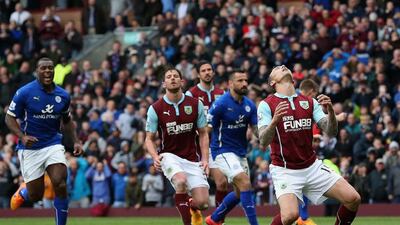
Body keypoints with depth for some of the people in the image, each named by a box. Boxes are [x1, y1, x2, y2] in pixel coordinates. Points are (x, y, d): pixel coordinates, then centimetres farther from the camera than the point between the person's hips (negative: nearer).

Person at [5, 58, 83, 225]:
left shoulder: (63, 96, 2)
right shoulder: (24, 92, -11)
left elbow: (67, 121, 18)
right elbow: (10, 118, -6)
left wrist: (75, 141, 5)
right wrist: (22, 136, -23)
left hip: (53, 145, 2)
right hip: (30, 148, -2)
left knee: (60, 186, -18)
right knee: (36, 196, 2)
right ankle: (22, 192, 40)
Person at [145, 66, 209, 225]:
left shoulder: (195, 104, -1)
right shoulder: (155, 108, -5)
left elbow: (203, 134, 7)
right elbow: (149, 138, 2)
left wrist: (205, 159, -4)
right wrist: (155, 157, -17)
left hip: (192, 158, 2)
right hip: (169, 156, -2)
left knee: (202, 203, -9)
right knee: (181, 180, -35)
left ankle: (192, 207, 31)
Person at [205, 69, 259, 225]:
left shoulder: (250, 105, 2)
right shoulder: (220, 104, -15)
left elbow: (256, 129, 2)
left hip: (241, 152, 8)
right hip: (223, 151, -8)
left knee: (240, 192, 15)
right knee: (245, 183, -22)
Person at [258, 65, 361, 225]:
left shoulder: (310, 102, 6)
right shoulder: (267, 105, -5)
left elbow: (331, 132, -2)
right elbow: (263, 141, -17)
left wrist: (330, 111, -22)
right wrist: (275, 120, -36)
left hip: (312, 167, 5)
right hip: (285, 170, -5)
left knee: (353, 199, -7)